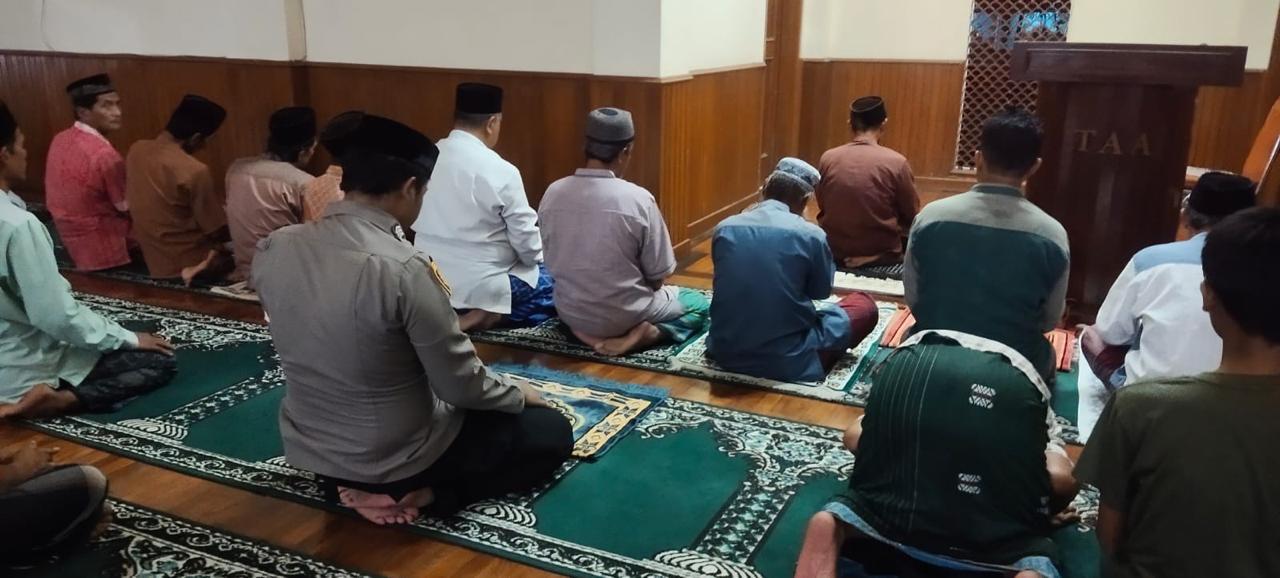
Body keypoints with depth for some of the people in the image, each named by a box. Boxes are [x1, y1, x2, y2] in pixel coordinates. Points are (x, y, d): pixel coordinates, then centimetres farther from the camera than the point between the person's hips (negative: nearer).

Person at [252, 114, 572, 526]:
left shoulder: (273, 249, -9)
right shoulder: (405, 270, -29)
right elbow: (462, 388, -20)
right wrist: (520, 394, 1)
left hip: (308, 451, 7)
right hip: (395, 458, -6)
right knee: (552, 433, 11)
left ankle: (348, 484, 12)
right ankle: (422, 493, -3)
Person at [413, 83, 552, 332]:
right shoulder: (501, 172, -17)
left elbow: (414, 223, 7)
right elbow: (528, 245, -12)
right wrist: (537, 258, 9)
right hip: (483, 289, -7)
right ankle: (491, 315, -1)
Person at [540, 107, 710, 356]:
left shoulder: (553, 193, -8)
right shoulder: (638, 199, -21)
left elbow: (554, 262, 4)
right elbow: (657, 278, -13)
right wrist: (654, 287, 10)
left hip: (570, 312, 7)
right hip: (625, 316, -6)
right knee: (699, 303, 17)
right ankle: (643, 335, -5)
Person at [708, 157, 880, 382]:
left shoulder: (724, 228, -2)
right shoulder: (810, 235, -13)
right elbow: (822, 291, 5)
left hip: (725, 352, 5)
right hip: (787, 361, -4)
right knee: (865, 305, 15)